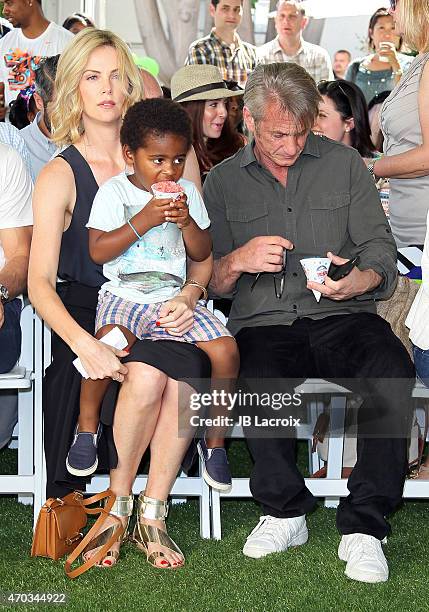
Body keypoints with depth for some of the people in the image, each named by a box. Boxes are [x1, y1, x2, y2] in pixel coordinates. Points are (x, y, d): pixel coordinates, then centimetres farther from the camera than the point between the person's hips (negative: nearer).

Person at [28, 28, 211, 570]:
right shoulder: (60, 176, 1)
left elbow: (200, 253, 12)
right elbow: (40, 283, -9)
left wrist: (189, 296, -12)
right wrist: (83, 344, -27)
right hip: (88, 315, -2)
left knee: (186, 371, -31)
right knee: (146, 375, -33)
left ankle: (152, 513, -16)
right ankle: (117, 504, -11)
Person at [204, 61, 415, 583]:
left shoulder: (343, 164, 12)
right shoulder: (222, 182, 13)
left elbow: (382, 255, 7)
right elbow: (208, 282, 10)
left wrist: (356, 281, -16)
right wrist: (238, 261, -12)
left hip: (341, 318, 0)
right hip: (263, 324, 0)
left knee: (393, 371, -32)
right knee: (258, 379, -35)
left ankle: (363, 526, -22)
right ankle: (284, 511, -12)